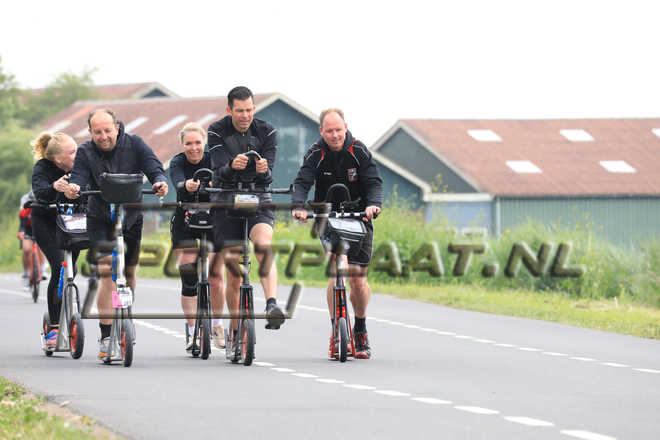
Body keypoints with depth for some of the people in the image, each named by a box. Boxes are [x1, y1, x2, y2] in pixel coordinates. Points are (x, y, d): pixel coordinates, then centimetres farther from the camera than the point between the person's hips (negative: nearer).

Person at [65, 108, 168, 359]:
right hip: (100, 219, -2)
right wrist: (73, 187, -45)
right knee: (107, 273, -16)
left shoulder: (134, 145, -7)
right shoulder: (86, 152, -8)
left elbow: (154, 168, -16)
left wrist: (160, 181, -39)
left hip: (131, 218, 2)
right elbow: (79, 176, -21)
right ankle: (106, 336, -17)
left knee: (129, 273, 13)